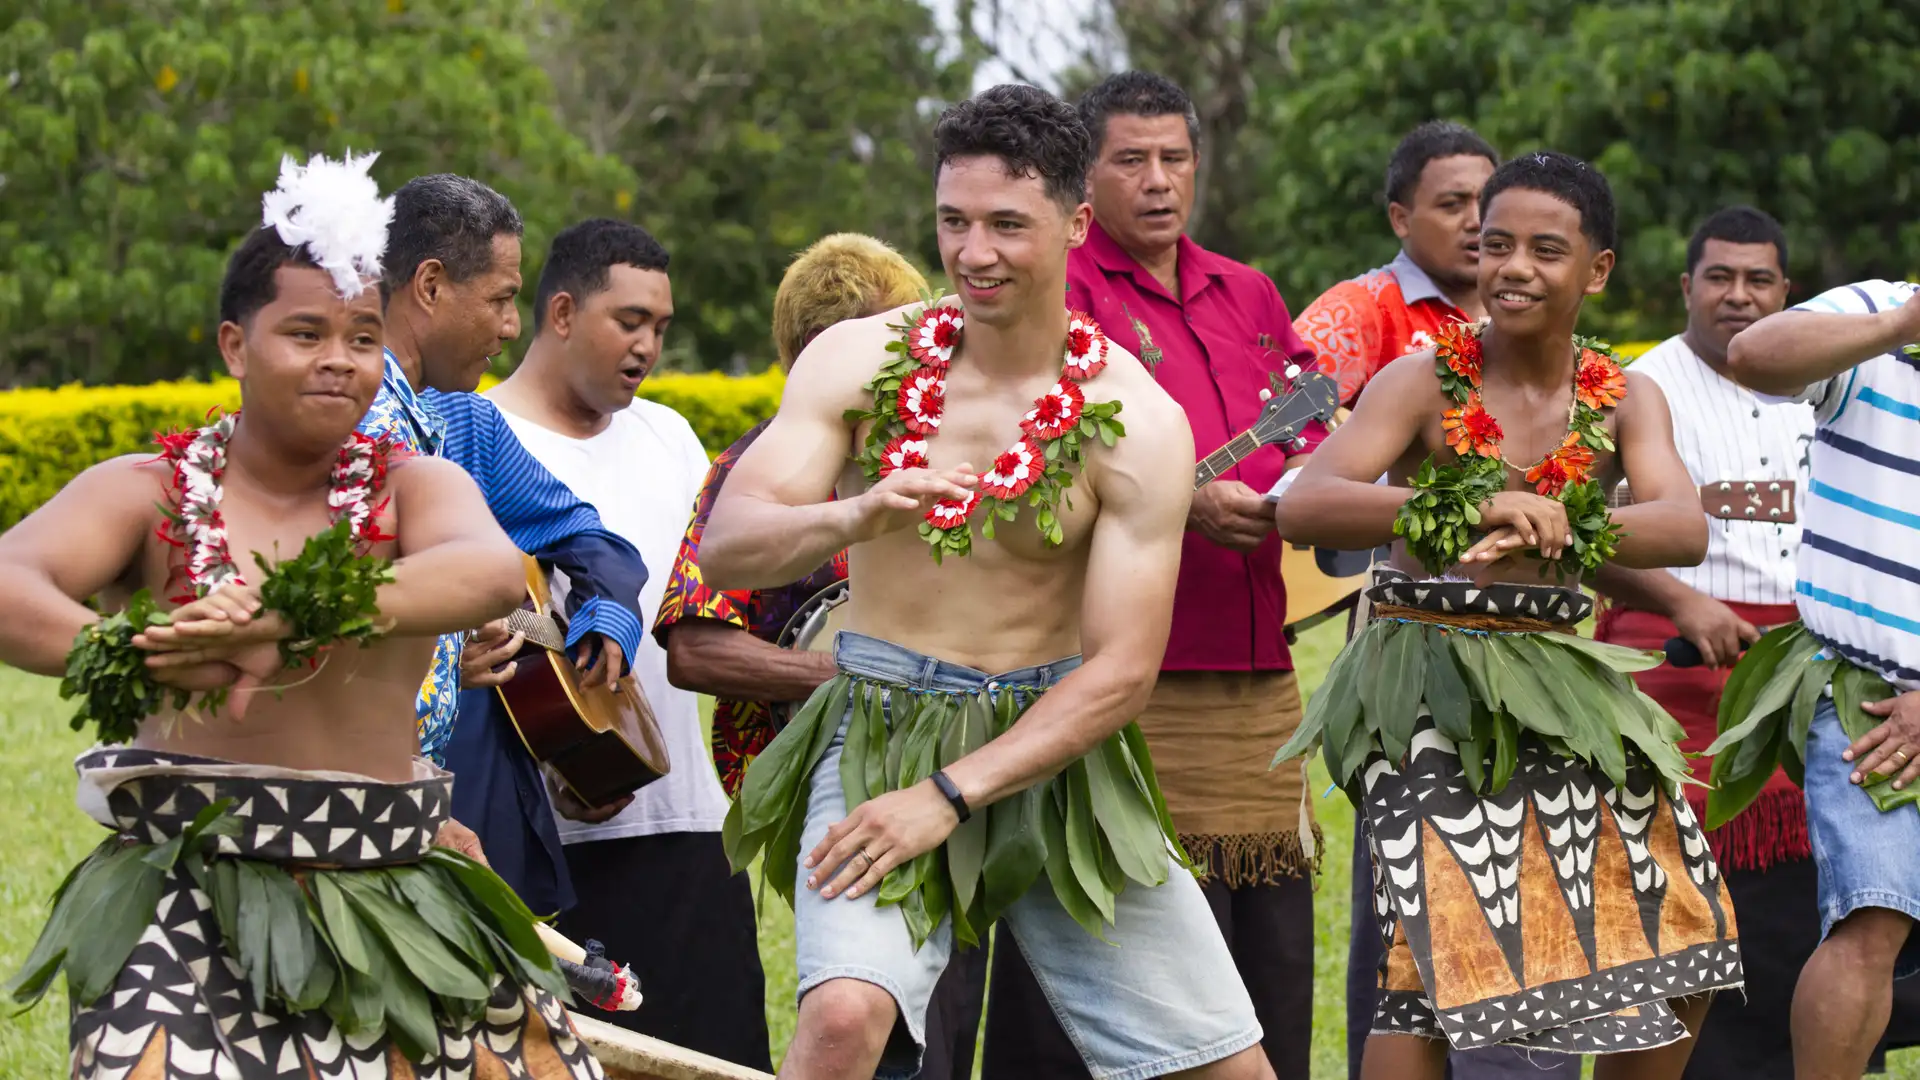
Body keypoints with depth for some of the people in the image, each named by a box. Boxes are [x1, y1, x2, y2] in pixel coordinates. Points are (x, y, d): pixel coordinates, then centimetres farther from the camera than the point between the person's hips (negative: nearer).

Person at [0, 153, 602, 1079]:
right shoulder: (148, 495, 1)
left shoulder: (415, 489, 5)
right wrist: (140, 652, -38)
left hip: (390, 905, 2)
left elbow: (493, 572, -19)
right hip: (196, 903, -2)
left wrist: (286, 617, -35)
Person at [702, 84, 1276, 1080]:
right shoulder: (856, 360, -5)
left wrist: (948, 797, -18)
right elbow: (725, 548, -11)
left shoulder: (1137, 422, -8)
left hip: (1053, 754, 1)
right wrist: (850, 520, -33)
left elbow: (1122, 671, -10)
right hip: (880, 735, -1)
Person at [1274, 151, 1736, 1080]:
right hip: (1430, 679, -5)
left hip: (1558, 677, 5)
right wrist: (1473, 510, -36)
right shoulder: (1424, 382, -7)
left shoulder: (1626, 400, 4)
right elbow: (1301, 506, -22)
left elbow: (1685, 529, -15)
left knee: (1680, 941, 7)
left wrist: (1562, 530, -36)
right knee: (1433, 951, -17)